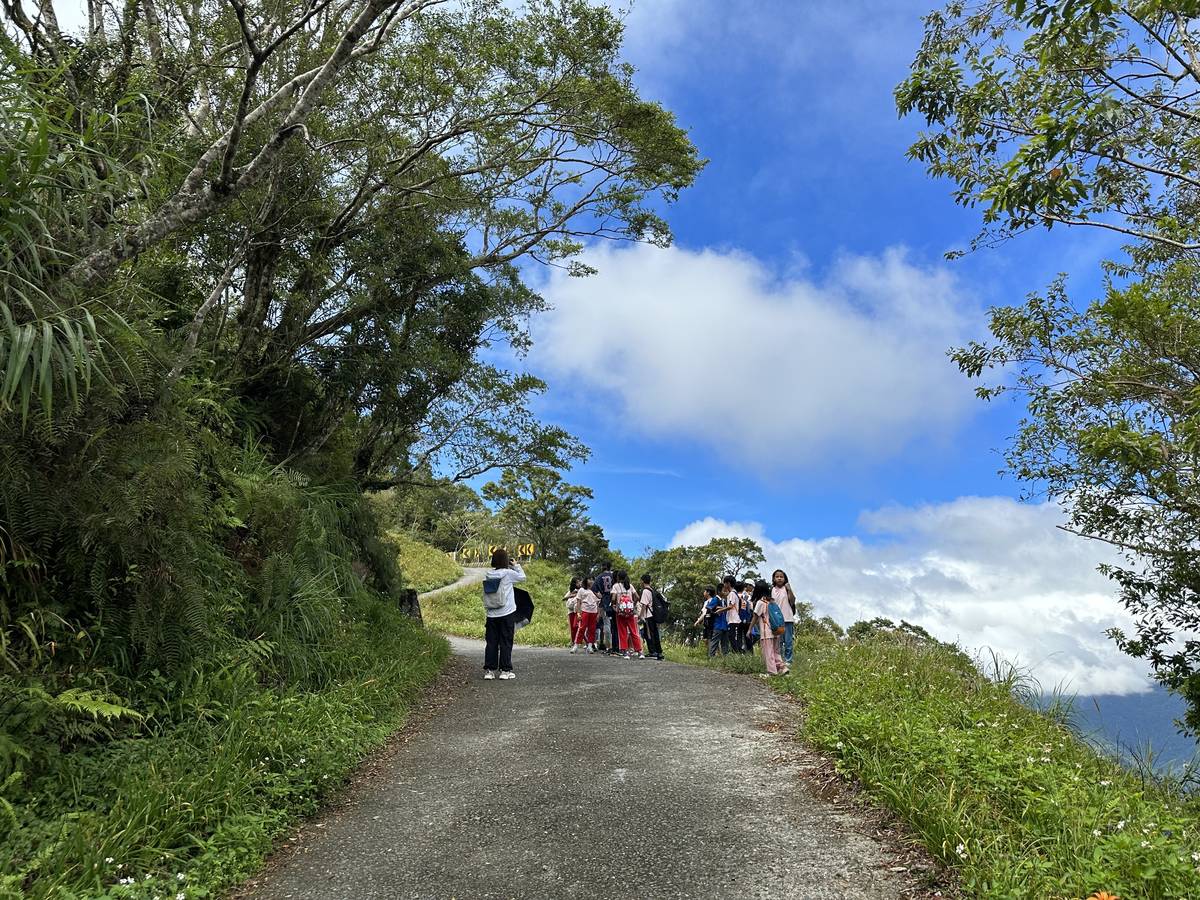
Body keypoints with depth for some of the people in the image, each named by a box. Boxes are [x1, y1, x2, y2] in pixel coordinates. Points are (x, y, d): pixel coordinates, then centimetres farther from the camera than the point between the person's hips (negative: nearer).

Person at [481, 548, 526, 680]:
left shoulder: (487, 574, 0)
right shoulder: (508, 573, -11)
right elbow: (522, 577, 2)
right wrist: (516, 565, 17)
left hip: (491, 615, 4)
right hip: (507, 614, -4)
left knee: (491, 642, 8)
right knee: (506, 643, 4)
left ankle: (489, 670, 10)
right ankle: (505, 670, 6)